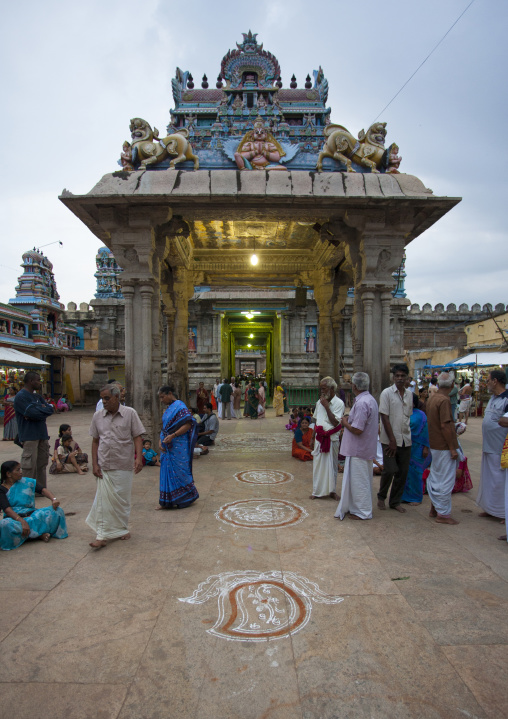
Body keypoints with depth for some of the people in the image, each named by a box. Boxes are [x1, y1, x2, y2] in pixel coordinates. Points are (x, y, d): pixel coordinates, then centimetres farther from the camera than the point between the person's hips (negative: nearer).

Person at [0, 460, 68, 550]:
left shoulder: (26, 482, 9)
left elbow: (42, 490, -2)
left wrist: (54, 499, -24)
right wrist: (22, 521, -31)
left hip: (32, 515, 3)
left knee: (56, 511, -18)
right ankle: (39, 534, -22)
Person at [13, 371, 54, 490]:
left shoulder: (36, 395, 15)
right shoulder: (21, 396, -12)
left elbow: (50, 409, 5)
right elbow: (32, 412, -24)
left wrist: (37, 410, -10)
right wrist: (42, 409, -6)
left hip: (42, 434, 9)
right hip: (29, 436, -8)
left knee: (42, 463, 14)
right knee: (30, 464, -5)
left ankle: (41, 488, 23)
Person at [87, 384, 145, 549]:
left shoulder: (130, 413, -5)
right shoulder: (97, 416, 3)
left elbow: (137, 437, -5)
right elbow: (95, 441, 8)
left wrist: (139, 458, -17)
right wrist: (94, 464, 2)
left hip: (124, 466, -1)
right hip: (104, 466, 2)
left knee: (123, 499, 10)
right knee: (104, 499, 1)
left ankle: (122, 529, 29)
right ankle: (102, 535, 10)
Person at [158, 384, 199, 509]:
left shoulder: (179, 406, -13)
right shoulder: (168, 408, 13)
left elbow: (188, 424, -20)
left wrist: (172, 436, -25)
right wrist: (160, 441, 4)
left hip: (178, 446, -8)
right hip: (167, 446, 8)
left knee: (179, 471, 0)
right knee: (167, 470, 11)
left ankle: (185, 498, 17)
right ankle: (167, 502, 20)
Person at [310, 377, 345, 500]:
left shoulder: (338, 403, -9)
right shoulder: (319, 402, 7)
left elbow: (335, 422, -19)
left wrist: (326, 406, -19)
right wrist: (313, 437, 14)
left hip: (332, 438, -4)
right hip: (319, 438, 4)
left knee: (332, 465, 7)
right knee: (317, 465, 8)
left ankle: (331, 490, 22)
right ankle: (317, 491, 19)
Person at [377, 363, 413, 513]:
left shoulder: (409, 394, 8)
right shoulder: (387, 393, -8)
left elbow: (409, 415, 16)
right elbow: (384, 417, -10)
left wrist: (408, 434, 9)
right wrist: (392, 440, -13)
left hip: (406, 439, 5)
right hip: (390, 440, -5)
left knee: (402, 472, 8)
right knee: (390, 470, -5)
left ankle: (395, 501, 23)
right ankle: (381, 497, 20)